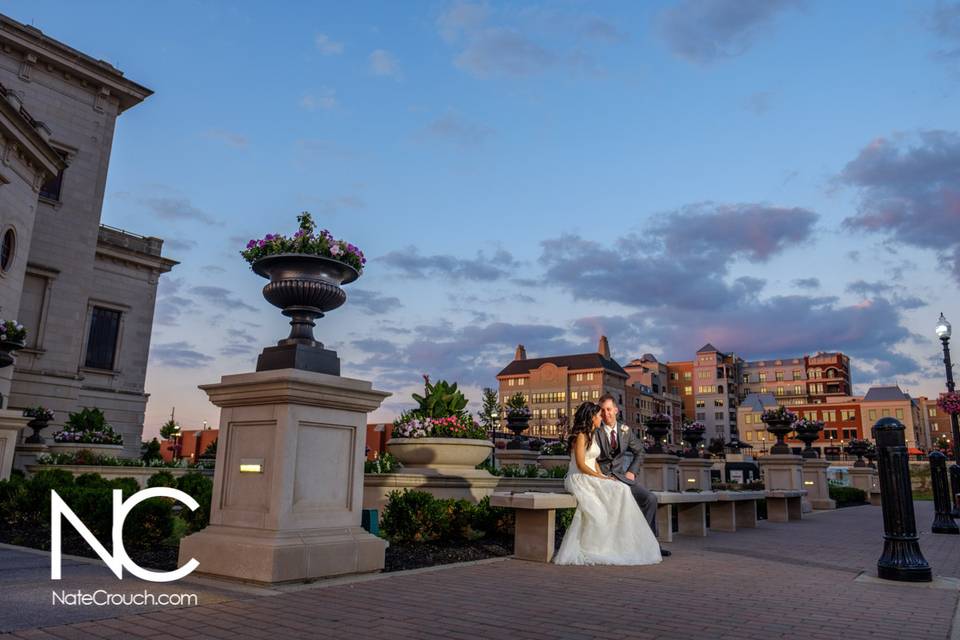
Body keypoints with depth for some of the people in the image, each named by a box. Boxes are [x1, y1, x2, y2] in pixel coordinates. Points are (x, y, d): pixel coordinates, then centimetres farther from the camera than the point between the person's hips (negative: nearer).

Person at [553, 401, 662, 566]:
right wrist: (601, 477, -15)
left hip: (591, 478, 8)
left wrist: (602, 476, 1)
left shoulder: (591, 436, 20)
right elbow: (581, 465, -15)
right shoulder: (581, 436, -9)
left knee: (622, 490, -15)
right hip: (579, 479, -8)